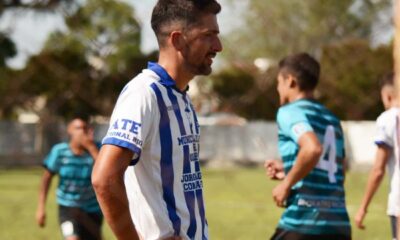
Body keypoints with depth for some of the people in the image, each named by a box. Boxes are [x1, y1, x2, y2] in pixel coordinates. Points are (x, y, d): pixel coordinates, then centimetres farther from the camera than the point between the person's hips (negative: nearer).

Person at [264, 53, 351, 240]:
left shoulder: (290, 112, -3)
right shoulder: (332, 119, 21)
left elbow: (313, 148, -23)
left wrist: (287, 183, -11)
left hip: (302, 222, -6)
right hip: (339, 224, 7)